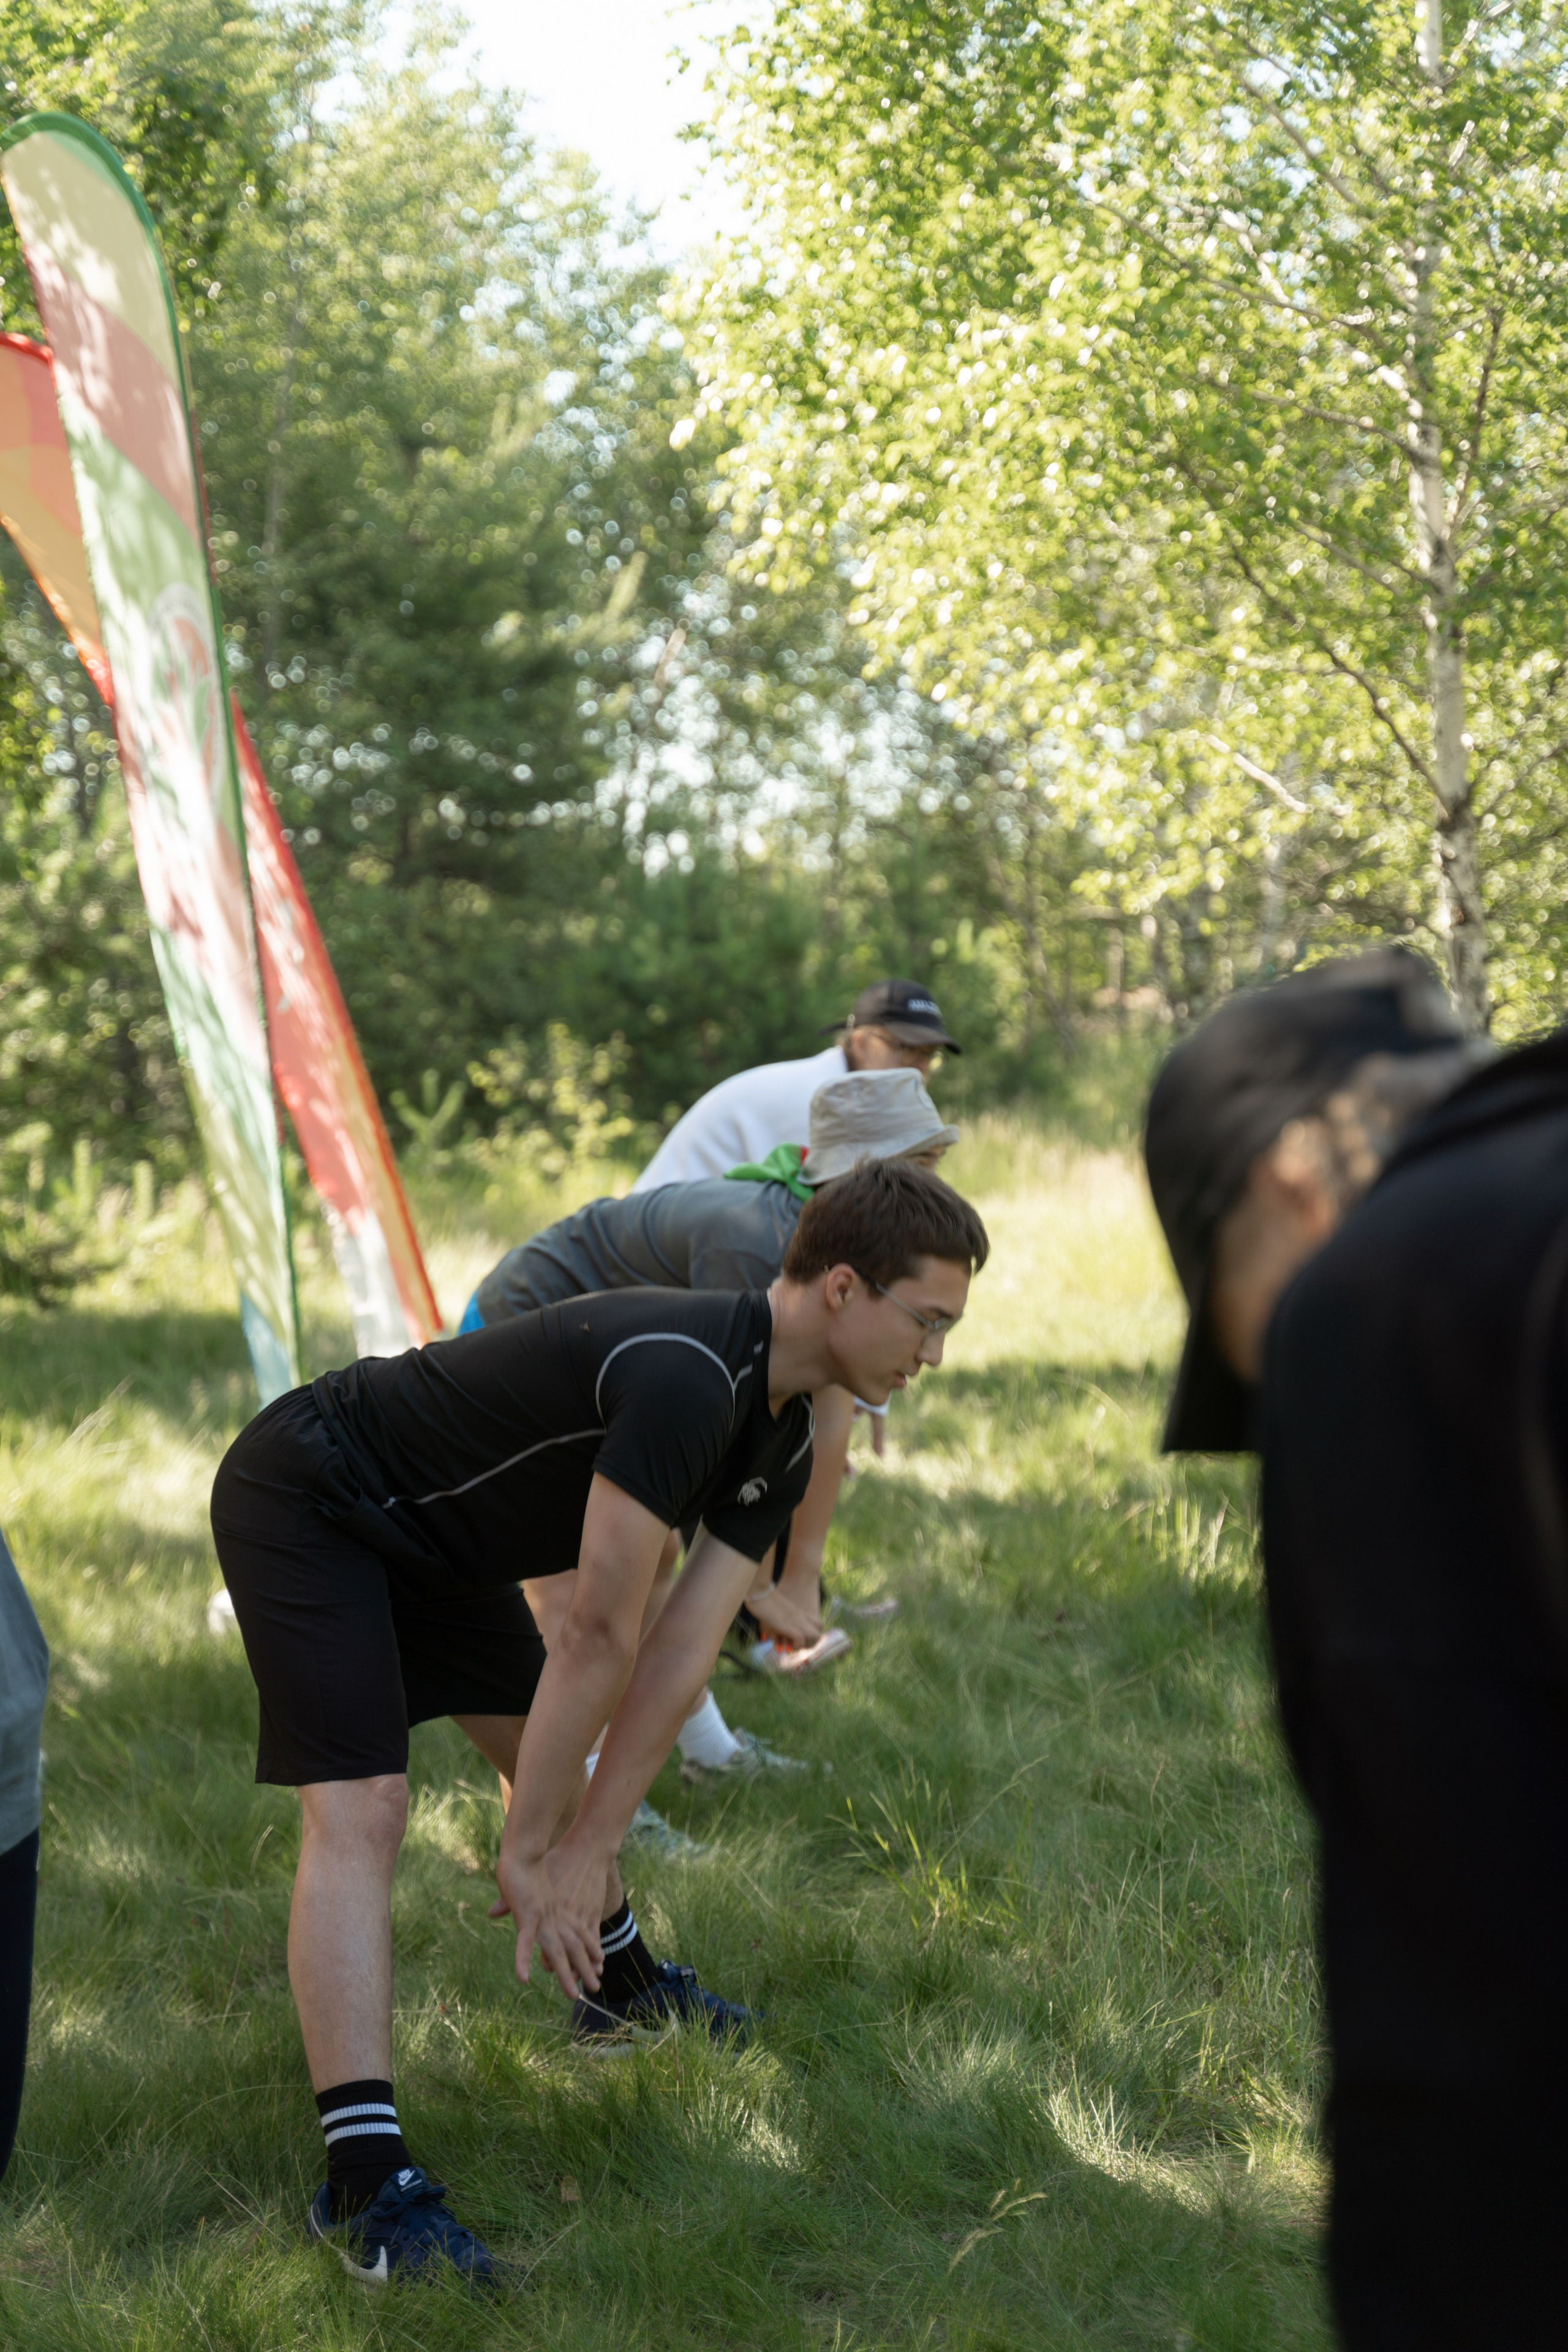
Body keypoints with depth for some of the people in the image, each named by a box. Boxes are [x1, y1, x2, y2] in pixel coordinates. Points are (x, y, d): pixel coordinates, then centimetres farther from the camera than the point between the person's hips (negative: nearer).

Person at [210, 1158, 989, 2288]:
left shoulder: (782, 1444, -1)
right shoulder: (682, 1377, -33)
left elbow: (682, 1655, -3)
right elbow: (601, 1638, -28)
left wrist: (591, 1846, -7)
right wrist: (530, 1853, -21)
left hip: (429, 1535, 10)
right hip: (302, 1504, -10)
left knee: (547, 1746, 20)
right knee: (360, 1812, -20)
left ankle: (617, 1982, 46)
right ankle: (367, 2185, -25)